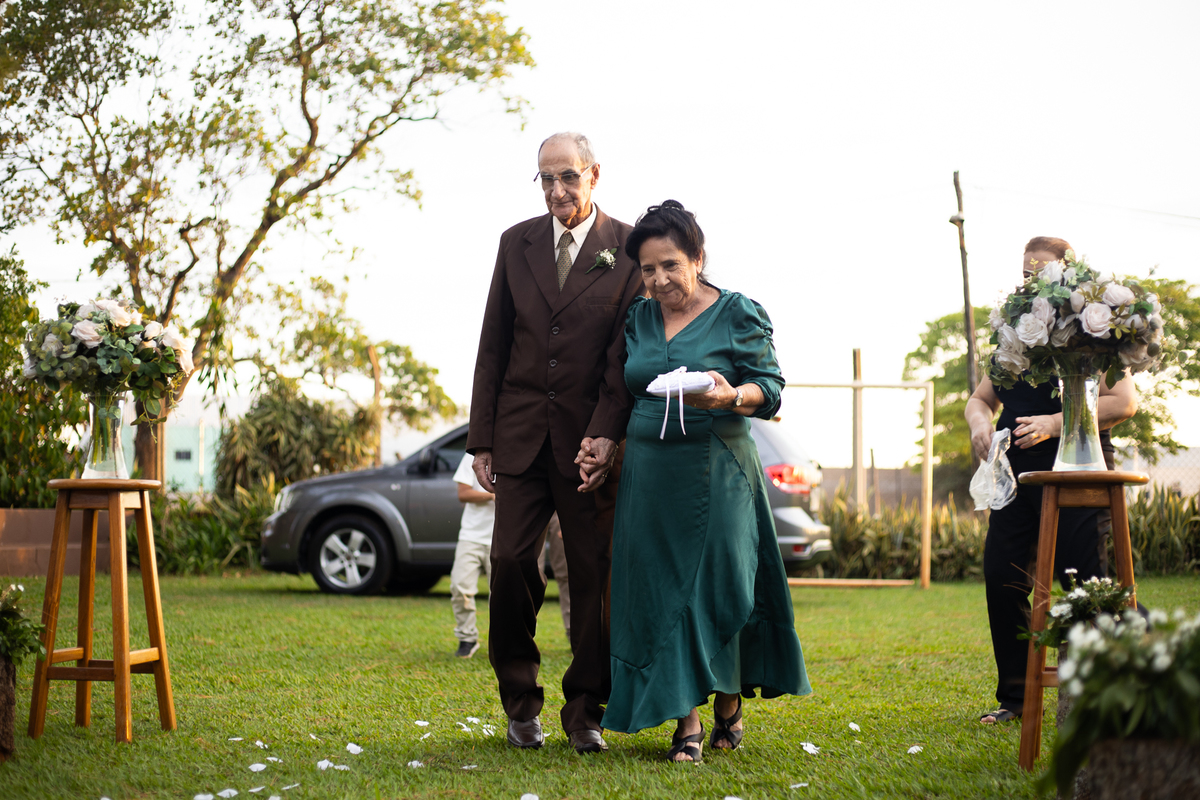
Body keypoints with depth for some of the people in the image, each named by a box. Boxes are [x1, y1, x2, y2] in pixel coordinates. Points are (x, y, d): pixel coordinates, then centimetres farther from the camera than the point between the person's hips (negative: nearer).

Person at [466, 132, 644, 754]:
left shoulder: (628, 248, 0)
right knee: (510, 560, -4)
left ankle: (585, 712, 12)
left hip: (588, 438, -2)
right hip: (521, 434, 2)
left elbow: (629, 351, -6)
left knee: (593, 574, 1)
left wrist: (606, 433, -16)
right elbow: (493, 346, 10)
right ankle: (521, 705, 11)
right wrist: (482, 438, 6)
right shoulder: (517, 242, 9)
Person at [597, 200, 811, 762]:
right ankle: (686, 718, 2)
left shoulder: (738, 314, -1)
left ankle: (729, 701, 15)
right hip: (649, 472, 4)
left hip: (717, 470, -4)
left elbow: (770, 389, -4)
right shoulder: (638, 319, 12)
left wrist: (731, 397, -24)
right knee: (660, 590, -2)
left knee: (720, 582, -5)